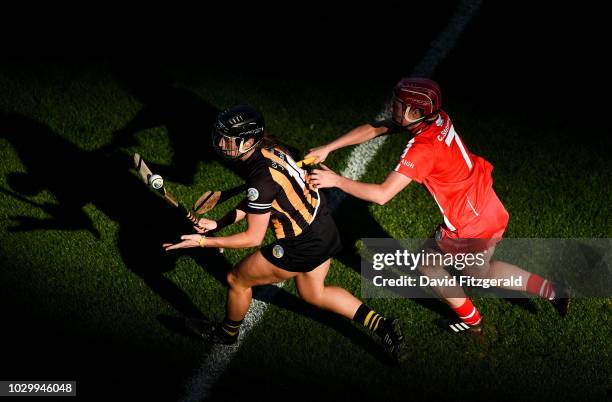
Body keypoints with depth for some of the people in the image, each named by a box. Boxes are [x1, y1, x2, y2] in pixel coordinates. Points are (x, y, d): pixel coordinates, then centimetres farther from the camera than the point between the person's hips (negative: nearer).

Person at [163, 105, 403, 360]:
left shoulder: (262, 178, -29)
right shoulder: (269, 148, -2)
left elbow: (253, 238, -19)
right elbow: (253, 203, 13)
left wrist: (202, 241, -15)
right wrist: (218, 224, 7)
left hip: (301, 248, -9)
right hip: (325, 229, 9)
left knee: (237, 280, 12)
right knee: (313, 294, 30)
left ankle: (228, 333, 40)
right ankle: (381, 325, 25)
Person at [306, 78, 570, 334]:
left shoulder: (422, 148, -29)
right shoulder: (437, 118, -5)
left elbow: (382, 195, -32)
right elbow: (373, 129, 0)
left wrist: (336, 180, -23)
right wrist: (327, 149, -5)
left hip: (469, 227, -8)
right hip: (491, 209, 8)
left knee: (427, 262, 15)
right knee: (481, 271, 28)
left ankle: (470, 320, 32)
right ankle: (552, 290, 31)